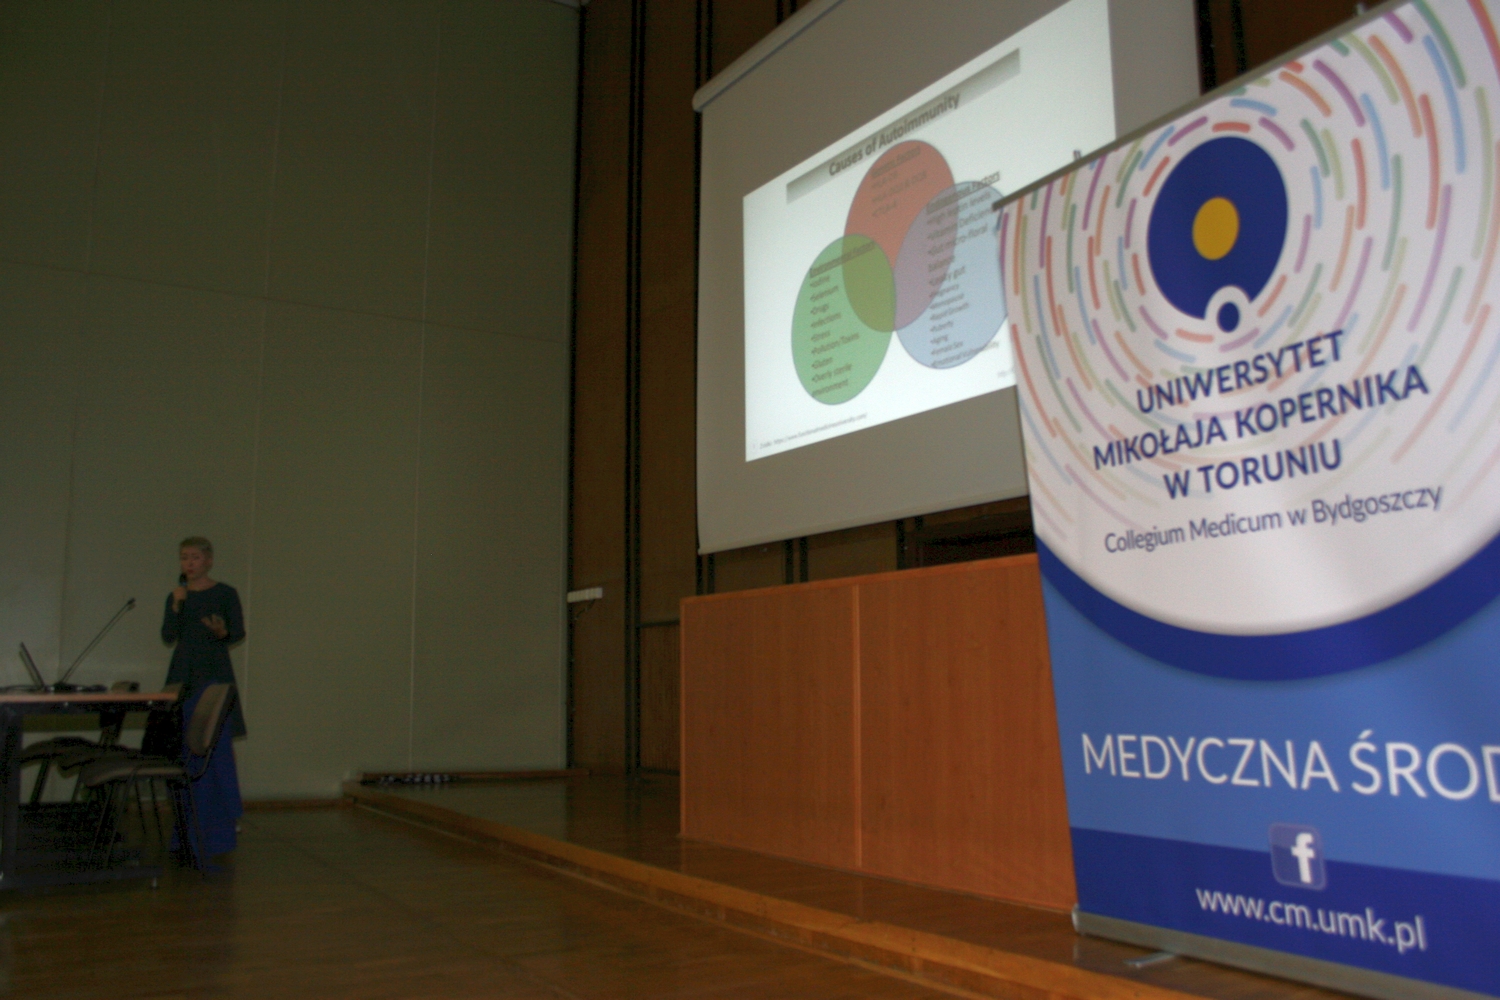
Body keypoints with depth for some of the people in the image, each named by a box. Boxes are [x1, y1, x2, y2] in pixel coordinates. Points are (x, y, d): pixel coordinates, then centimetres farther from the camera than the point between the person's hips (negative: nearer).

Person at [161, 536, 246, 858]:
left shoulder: (225, 594, 0)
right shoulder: (176, 596, 10)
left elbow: (239, 632, -3)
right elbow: (168, 637, 1)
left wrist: (222, 632, -24)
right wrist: (176, 606, -12)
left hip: (215, 674, -4)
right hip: (183, 675, 4)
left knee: (217, 748, -5)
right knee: (184, 751, 5)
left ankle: (220, 827, 5)